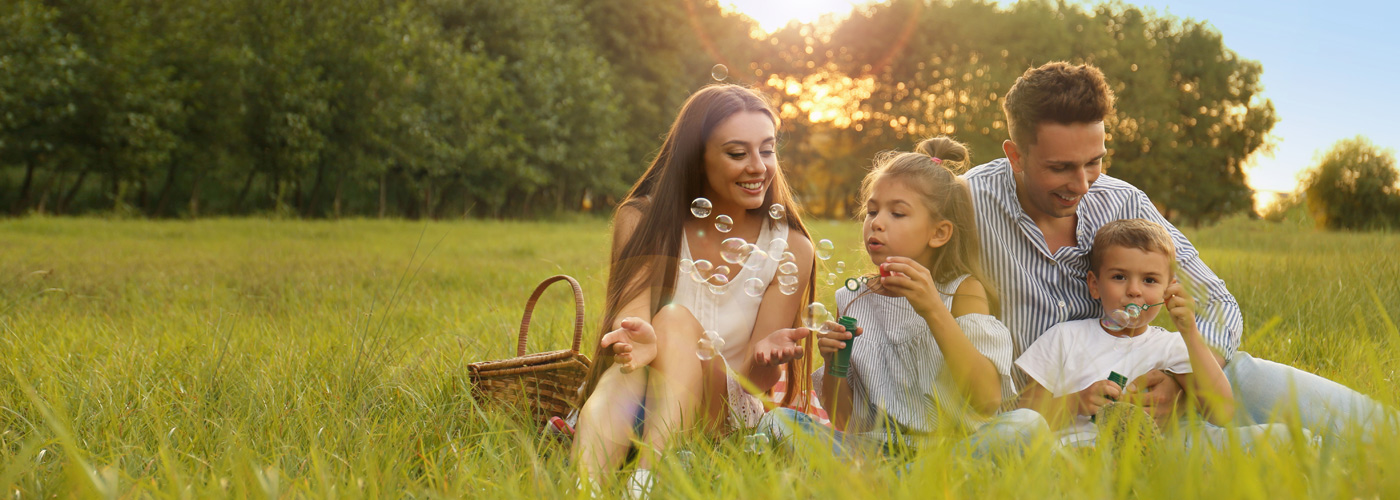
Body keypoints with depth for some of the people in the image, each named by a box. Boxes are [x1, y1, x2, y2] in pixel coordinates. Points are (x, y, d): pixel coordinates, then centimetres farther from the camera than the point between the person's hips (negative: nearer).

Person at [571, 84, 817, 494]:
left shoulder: (789, 248, -3)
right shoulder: (642, 221, -2)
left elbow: (756, 379, -6)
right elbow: (631, 314, -15)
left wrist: (764, 356, -32)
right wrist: (641, 338, -42)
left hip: (723, 412, 0)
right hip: (632, 412, 0)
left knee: (676, 319, -29)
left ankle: (646, 479, -47)